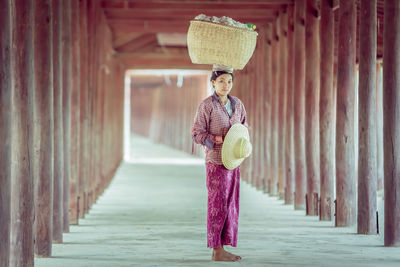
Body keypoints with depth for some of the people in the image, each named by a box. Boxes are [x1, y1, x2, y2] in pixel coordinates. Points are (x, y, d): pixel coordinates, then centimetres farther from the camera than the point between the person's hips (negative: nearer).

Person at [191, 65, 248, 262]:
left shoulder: (237, 104, 10)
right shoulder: (207, 105, -8)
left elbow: (244, 128, 19)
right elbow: (197, 134, -8)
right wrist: (221, 141, -19)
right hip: (216, 161, -6)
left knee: (230, 204, 7)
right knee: (218, 203, -5)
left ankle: (222, 248, 13)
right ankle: (217, 249, -1)